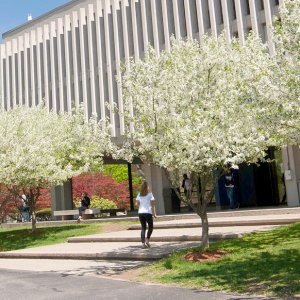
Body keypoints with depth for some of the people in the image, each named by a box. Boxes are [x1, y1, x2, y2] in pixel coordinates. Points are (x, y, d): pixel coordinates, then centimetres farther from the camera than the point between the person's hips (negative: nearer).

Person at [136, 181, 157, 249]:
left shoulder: (139, 195, 7)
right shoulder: (150, 194, -3)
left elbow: (137, 204, 5)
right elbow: (152, 204, -5)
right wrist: (154, 213, -2)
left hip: (140, 213, 4)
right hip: (148, 212, -4)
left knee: (143, 228, 8)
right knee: (150, 227, 10)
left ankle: (143, 243, 2)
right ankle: (147, 239, -9)